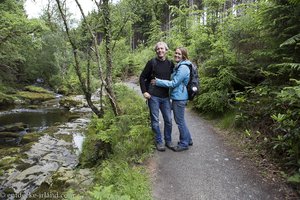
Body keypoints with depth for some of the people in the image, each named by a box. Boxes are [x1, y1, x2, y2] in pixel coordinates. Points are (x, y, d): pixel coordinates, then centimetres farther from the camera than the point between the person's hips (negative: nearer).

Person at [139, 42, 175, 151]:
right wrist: (144, 91, -8)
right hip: (153, 96, -3)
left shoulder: (170, 64, 7)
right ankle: (159, 142, 19)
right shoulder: (152, 62, -3)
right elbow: (142, 77, 0)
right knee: (155, 120, 4)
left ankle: (168, 140, 27)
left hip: (166, 97, 4)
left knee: (168, 120, 10)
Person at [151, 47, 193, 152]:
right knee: (180, 120, 19)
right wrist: (159, 81, 15)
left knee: (180, 120, 2)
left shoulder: (183, 68, -17)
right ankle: (188, 140, 34)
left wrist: (158, 82, -15)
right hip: (177, 96, 10)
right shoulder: (178, 66, 14)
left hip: (179, 98, -10)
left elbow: (173, 83, -19)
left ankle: (184, 144, 17)